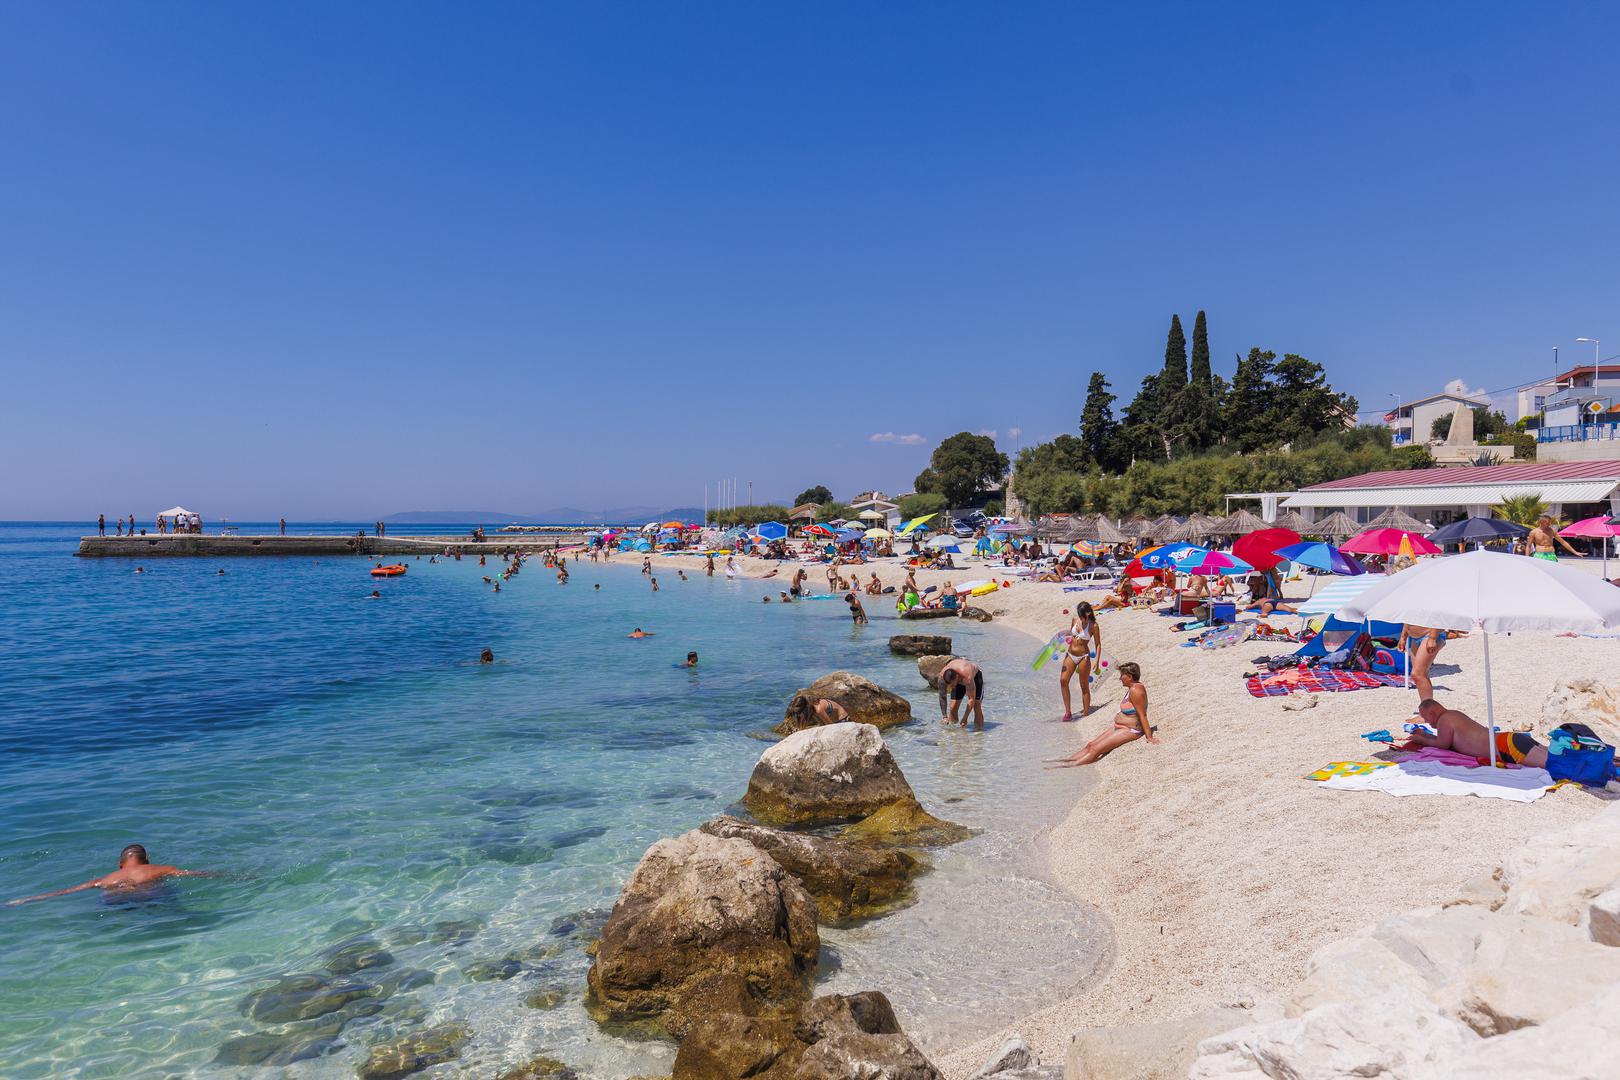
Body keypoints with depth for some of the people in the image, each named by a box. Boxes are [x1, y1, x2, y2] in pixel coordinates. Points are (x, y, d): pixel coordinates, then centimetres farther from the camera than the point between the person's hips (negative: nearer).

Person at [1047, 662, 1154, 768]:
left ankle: (1072, 764, -15)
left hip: (1130, 730, -10)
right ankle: (1067, 759, 2)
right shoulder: (1133, 687, 10)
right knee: (1091, 745, 4)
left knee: (1095, 749, -14)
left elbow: (1142, 715, -22)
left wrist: (1149, 737, -22)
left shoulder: (1135, 690, -22)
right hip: (1119, 727, 10)